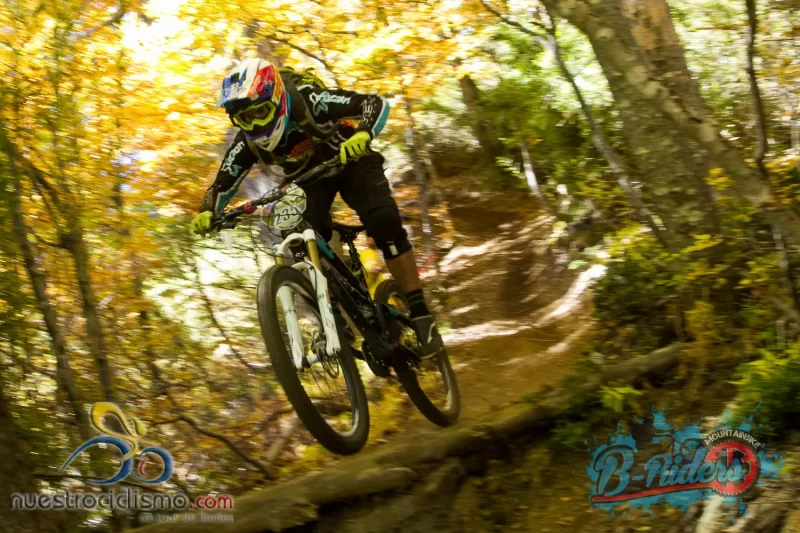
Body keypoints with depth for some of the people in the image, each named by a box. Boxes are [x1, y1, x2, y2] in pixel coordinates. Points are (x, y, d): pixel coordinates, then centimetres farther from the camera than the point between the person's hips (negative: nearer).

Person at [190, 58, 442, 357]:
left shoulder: (309, 102, -36)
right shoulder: (248, 142, -24)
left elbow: (377, 103, -37)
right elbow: (223, 184, -15)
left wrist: (363, 134, -57)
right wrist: (208, 212, -36)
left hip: (349, 160, -3)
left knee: (384, 222, -26)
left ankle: (419, 313, -19)